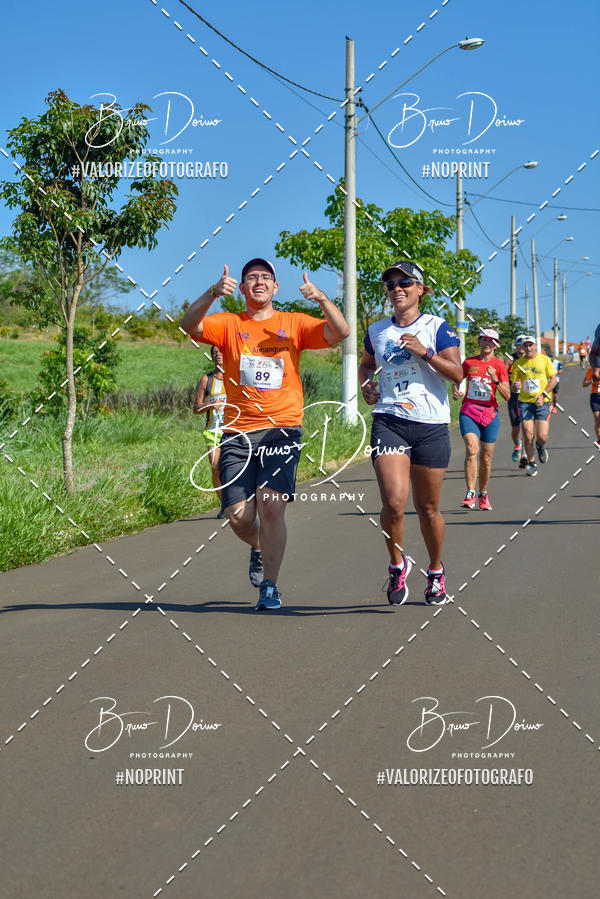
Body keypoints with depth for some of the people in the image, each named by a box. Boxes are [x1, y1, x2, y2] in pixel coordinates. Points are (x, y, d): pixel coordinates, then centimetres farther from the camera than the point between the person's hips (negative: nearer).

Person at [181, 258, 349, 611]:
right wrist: (213, 294, -25)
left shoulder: (294, 324, 9)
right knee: (239, 516, -3)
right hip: (238, 432, 1)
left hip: (282, 429, -1)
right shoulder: (228, 325, 9)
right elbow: (189, 325, -9)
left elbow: (340, 333, -3)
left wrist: (321, 299, -20)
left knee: (272, 505, -16)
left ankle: (270, 587, -4)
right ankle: (259, 549, 33)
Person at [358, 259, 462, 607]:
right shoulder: (377, 331, 12)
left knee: (428, 507, 7)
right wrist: (366, 384, 10)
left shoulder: (436, 327, 2)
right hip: (389, 422, 1)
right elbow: (366, 365, 31)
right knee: (394, 501, -18)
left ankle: (436, 572, 28)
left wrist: (424, 352, -16)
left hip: (431, 425, -1)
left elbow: (457, 373, -6)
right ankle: (398, 564, 5)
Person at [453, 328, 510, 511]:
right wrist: (455, 391, -1)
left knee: (486, 456, 4)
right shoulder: (469, 362, 6)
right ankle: (470, 494, -24)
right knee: (471, 449, -21)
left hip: (489, 413, 0)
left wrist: (496, 380, -19)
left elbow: (507, 396, -3)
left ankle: (483, 495, 22)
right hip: (469, 411, 0)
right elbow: (456, 379, 21)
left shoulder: (499, 365, 2)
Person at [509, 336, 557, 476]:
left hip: (542, 402, -1)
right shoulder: (518, 364, 4)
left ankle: (540, 447, 29)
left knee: (542, 437, -9)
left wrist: (543, 395, -9)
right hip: (525, 402, 1)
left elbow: (553, 379, 3)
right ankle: (531, 463, 13)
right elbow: (513, 388, 6)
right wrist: (515, 386, -19)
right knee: (528, 436, -8)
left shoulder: (544, 359, 1)